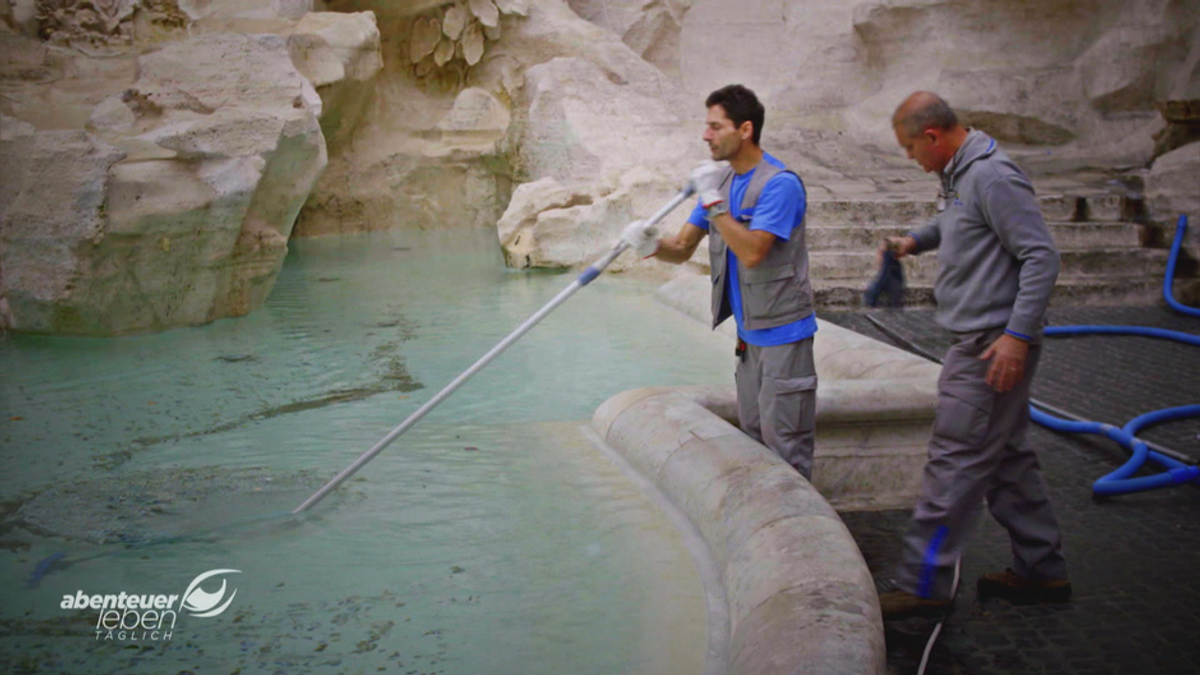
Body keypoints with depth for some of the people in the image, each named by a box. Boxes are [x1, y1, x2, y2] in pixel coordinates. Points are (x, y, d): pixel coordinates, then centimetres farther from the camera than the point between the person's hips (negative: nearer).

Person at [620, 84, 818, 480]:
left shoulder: (779, 184, -18)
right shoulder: (721, 180, 9)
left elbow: (752, 252, -28)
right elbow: (683, 249, 6)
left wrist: (714, 202, -25)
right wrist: (652, 245, -16)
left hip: (782, 332, -9)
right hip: (748, 332, 9)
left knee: (784, 439, -3)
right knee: (752, 433, 18)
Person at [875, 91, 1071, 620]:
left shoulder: (992, 177, -17)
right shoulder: (957, 174, 14)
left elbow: (1041, 256, -20)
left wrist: (1017, 334, -25)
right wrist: (916, 240, 17)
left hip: (994, 345, -10)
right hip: (980, 342, 10)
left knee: (956, 461, -6)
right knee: (1006, 455, 16)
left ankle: (922, 583, 1)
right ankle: (1042, 570, 26)